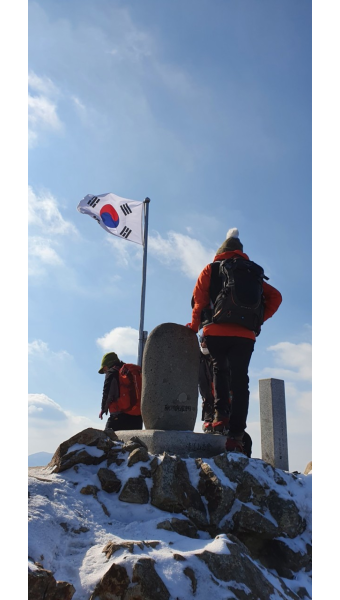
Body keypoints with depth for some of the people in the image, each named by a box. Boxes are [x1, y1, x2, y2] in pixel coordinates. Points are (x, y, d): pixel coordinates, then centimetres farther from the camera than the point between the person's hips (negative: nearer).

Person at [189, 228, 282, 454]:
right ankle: (236, 434, -3)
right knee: (239, 380, 4)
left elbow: (199, 301, 1)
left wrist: (195, 326, 12)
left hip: (215, 332, -1)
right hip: (245, 335, 1)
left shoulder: (210, 269, 10)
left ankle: (221, 415, 7)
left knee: (219, 370, 23)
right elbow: (275, 296, 11)